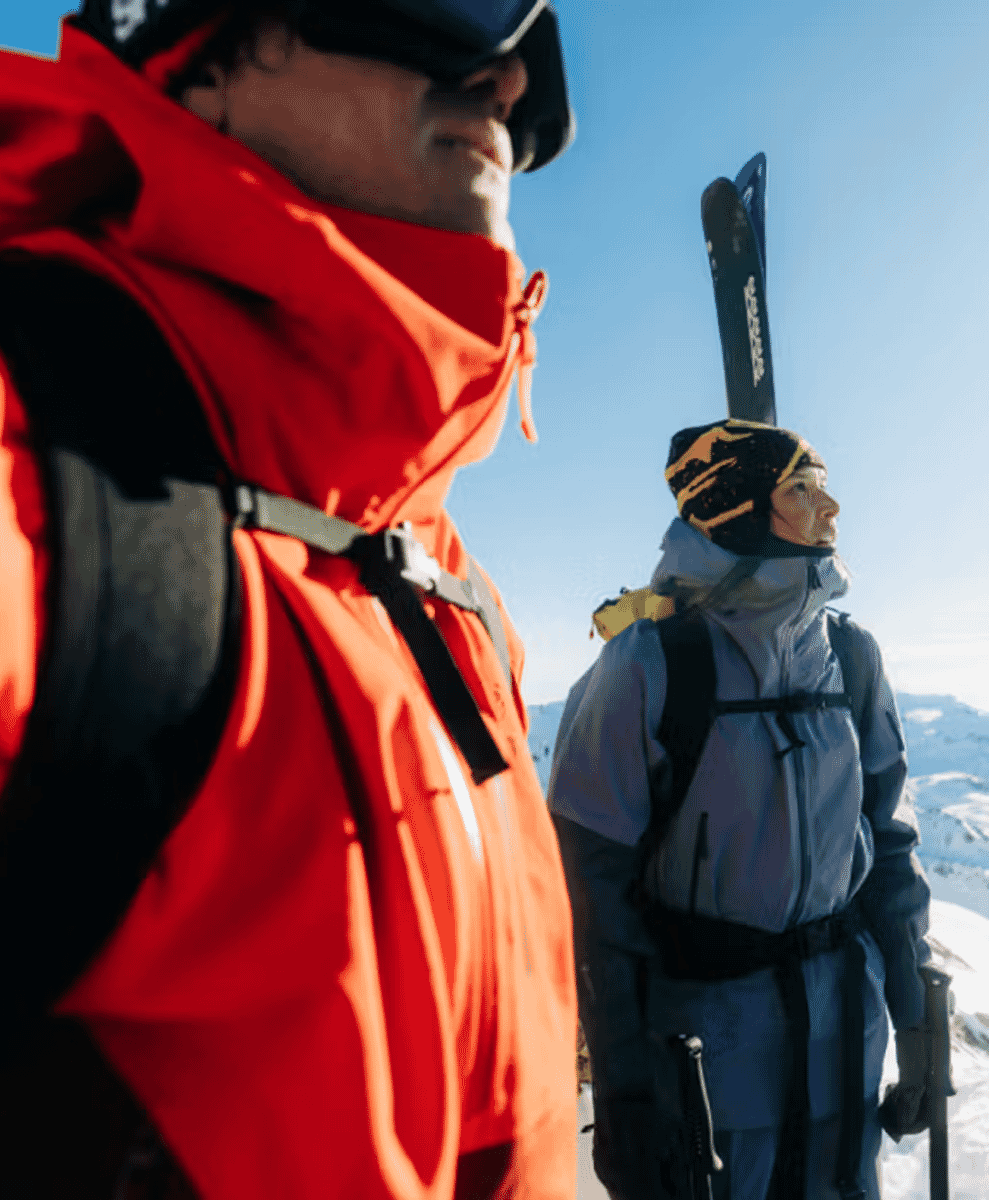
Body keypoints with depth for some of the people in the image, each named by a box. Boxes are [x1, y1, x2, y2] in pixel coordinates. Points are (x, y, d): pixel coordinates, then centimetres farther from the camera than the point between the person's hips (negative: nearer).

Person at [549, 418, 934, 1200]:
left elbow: (890, 842, 9)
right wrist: (623, 1083, -12)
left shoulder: (852, 658, 2)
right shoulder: (649, 663, -16)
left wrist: (917, 1020, 8)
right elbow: (592, 876, -14)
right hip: (702, 1015, -5)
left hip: (844, 1017, 5)